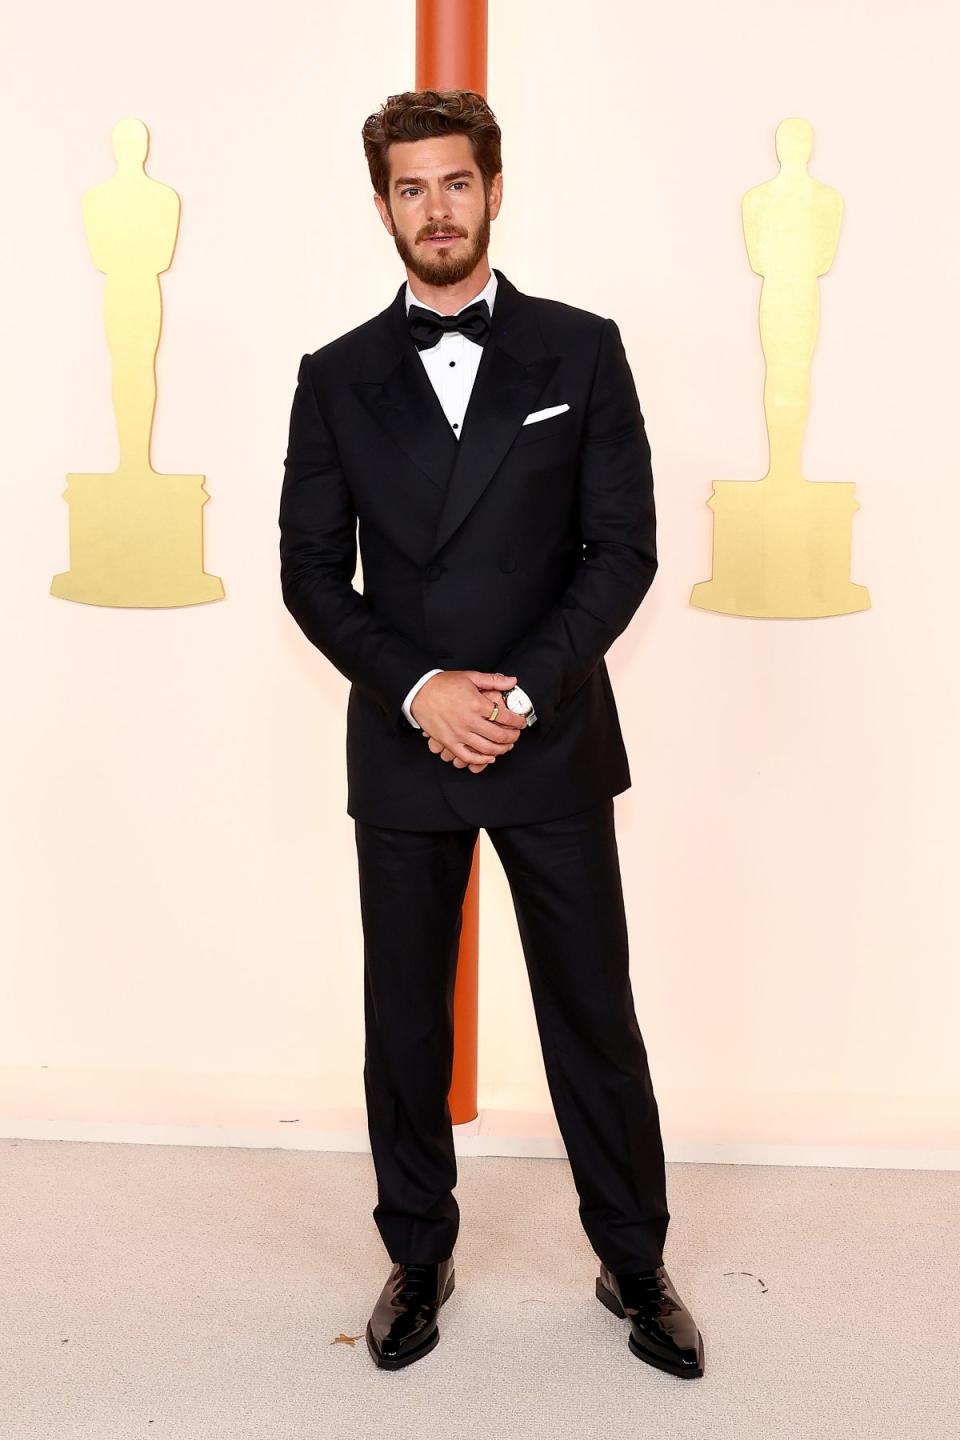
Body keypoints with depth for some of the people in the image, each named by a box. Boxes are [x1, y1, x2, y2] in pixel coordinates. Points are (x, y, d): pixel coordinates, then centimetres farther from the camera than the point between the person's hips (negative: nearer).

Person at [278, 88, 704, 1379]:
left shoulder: (581, 351, 1)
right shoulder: (337, 378, 4)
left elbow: (624, 548, -3)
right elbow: (312, 570, 1)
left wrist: (523, 690, -14)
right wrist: (419, 689, -14)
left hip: (554, 748, -1)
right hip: (401, 753, 1)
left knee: (594, 1017, 7)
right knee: (404, 1025, 10)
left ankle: (635, 1262, 24)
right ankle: (418, 1258, 28)